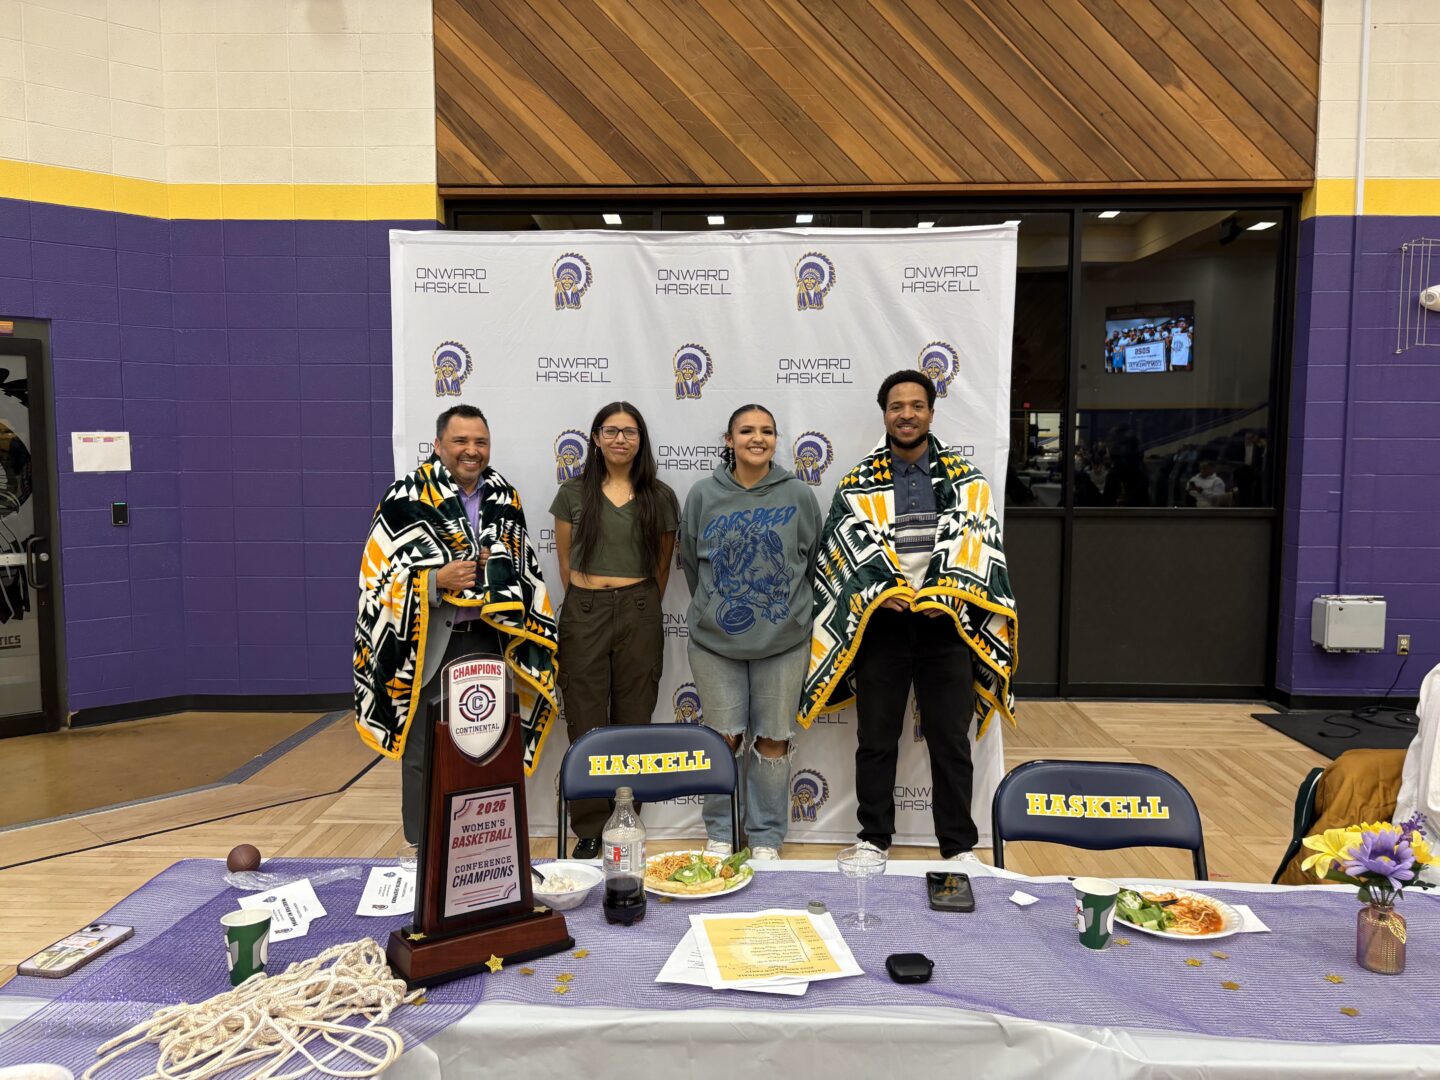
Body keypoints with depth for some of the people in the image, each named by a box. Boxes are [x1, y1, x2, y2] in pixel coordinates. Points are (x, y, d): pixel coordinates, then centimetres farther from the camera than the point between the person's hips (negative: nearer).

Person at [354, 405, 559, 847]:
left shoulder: (505, 497, 8)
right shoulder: (407, 496, -7)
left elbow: (524, 573, 15)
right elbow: (379, 573, -9)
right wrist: (437, 580, -21)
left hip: (491, 641, 4)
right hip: (429, 645, -4)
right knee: (425, 753, 4)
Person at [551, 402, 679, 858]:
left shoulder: (659, 497, 4)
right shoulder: (574, 492, 3)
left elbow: (663, 564, 12)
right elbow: (565, 558, 11)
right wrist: (586, 600, 11)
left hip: (639, 612, 0)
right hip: (583, 613, 0)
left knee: (633, 721, 6)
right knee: (585, 724, 3)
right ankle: (589, 832, 14)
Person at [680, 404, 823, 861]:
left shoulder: (799, 496, -1)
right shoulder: (703, 495, 0)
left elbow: (811, 562, 9)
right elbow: (690, 561, 11)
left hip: (783, 640, 0)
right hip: (715, 639, 0)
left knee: (773, 741, 8)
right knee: (723, 738, 8)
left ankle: (767, 837, 23)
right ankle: (719, 832, 26)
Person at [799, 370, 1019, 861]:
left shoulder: (965, 480, 6)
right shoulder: (858, 483, 5)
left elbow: (974, 544, -4)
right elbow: (849, 545, -3)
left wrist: (947, 596, -18)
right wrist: (880, 591, -18)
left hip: (945, 624, 0)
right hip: (879, 623, 0)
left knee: (951, 742, 7)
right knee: (876, 741, 9)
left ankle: (959, 846, 21)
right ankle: (874, 840, 24)